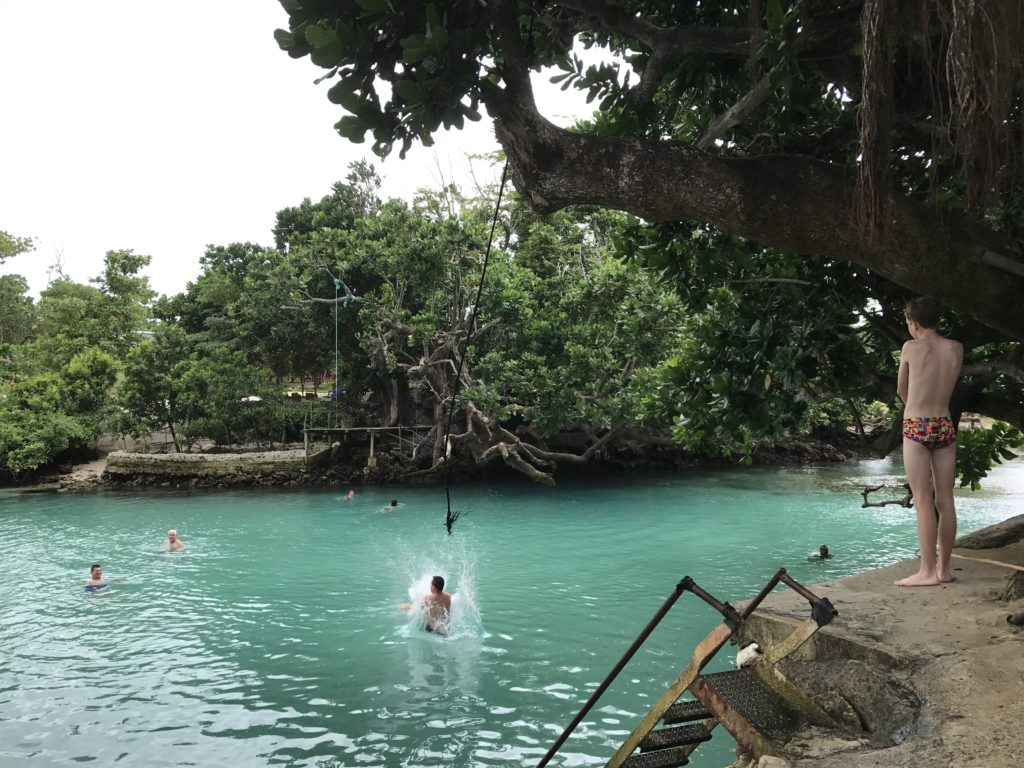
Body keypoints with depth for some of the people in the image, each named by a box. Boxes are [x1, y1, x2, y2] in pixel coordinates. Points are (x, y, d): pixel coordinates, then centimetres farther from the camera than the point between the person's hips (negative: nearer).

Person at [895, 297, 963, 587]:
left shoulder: (911, 347, -6)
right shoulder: (956, 349, 5)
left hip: (917, 428, -4)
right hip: (945, 426, 5)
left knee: (923, 501, -4)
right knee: (945, 500, 7)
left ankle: (928, 570, -5)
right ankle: (944, 568, 13)